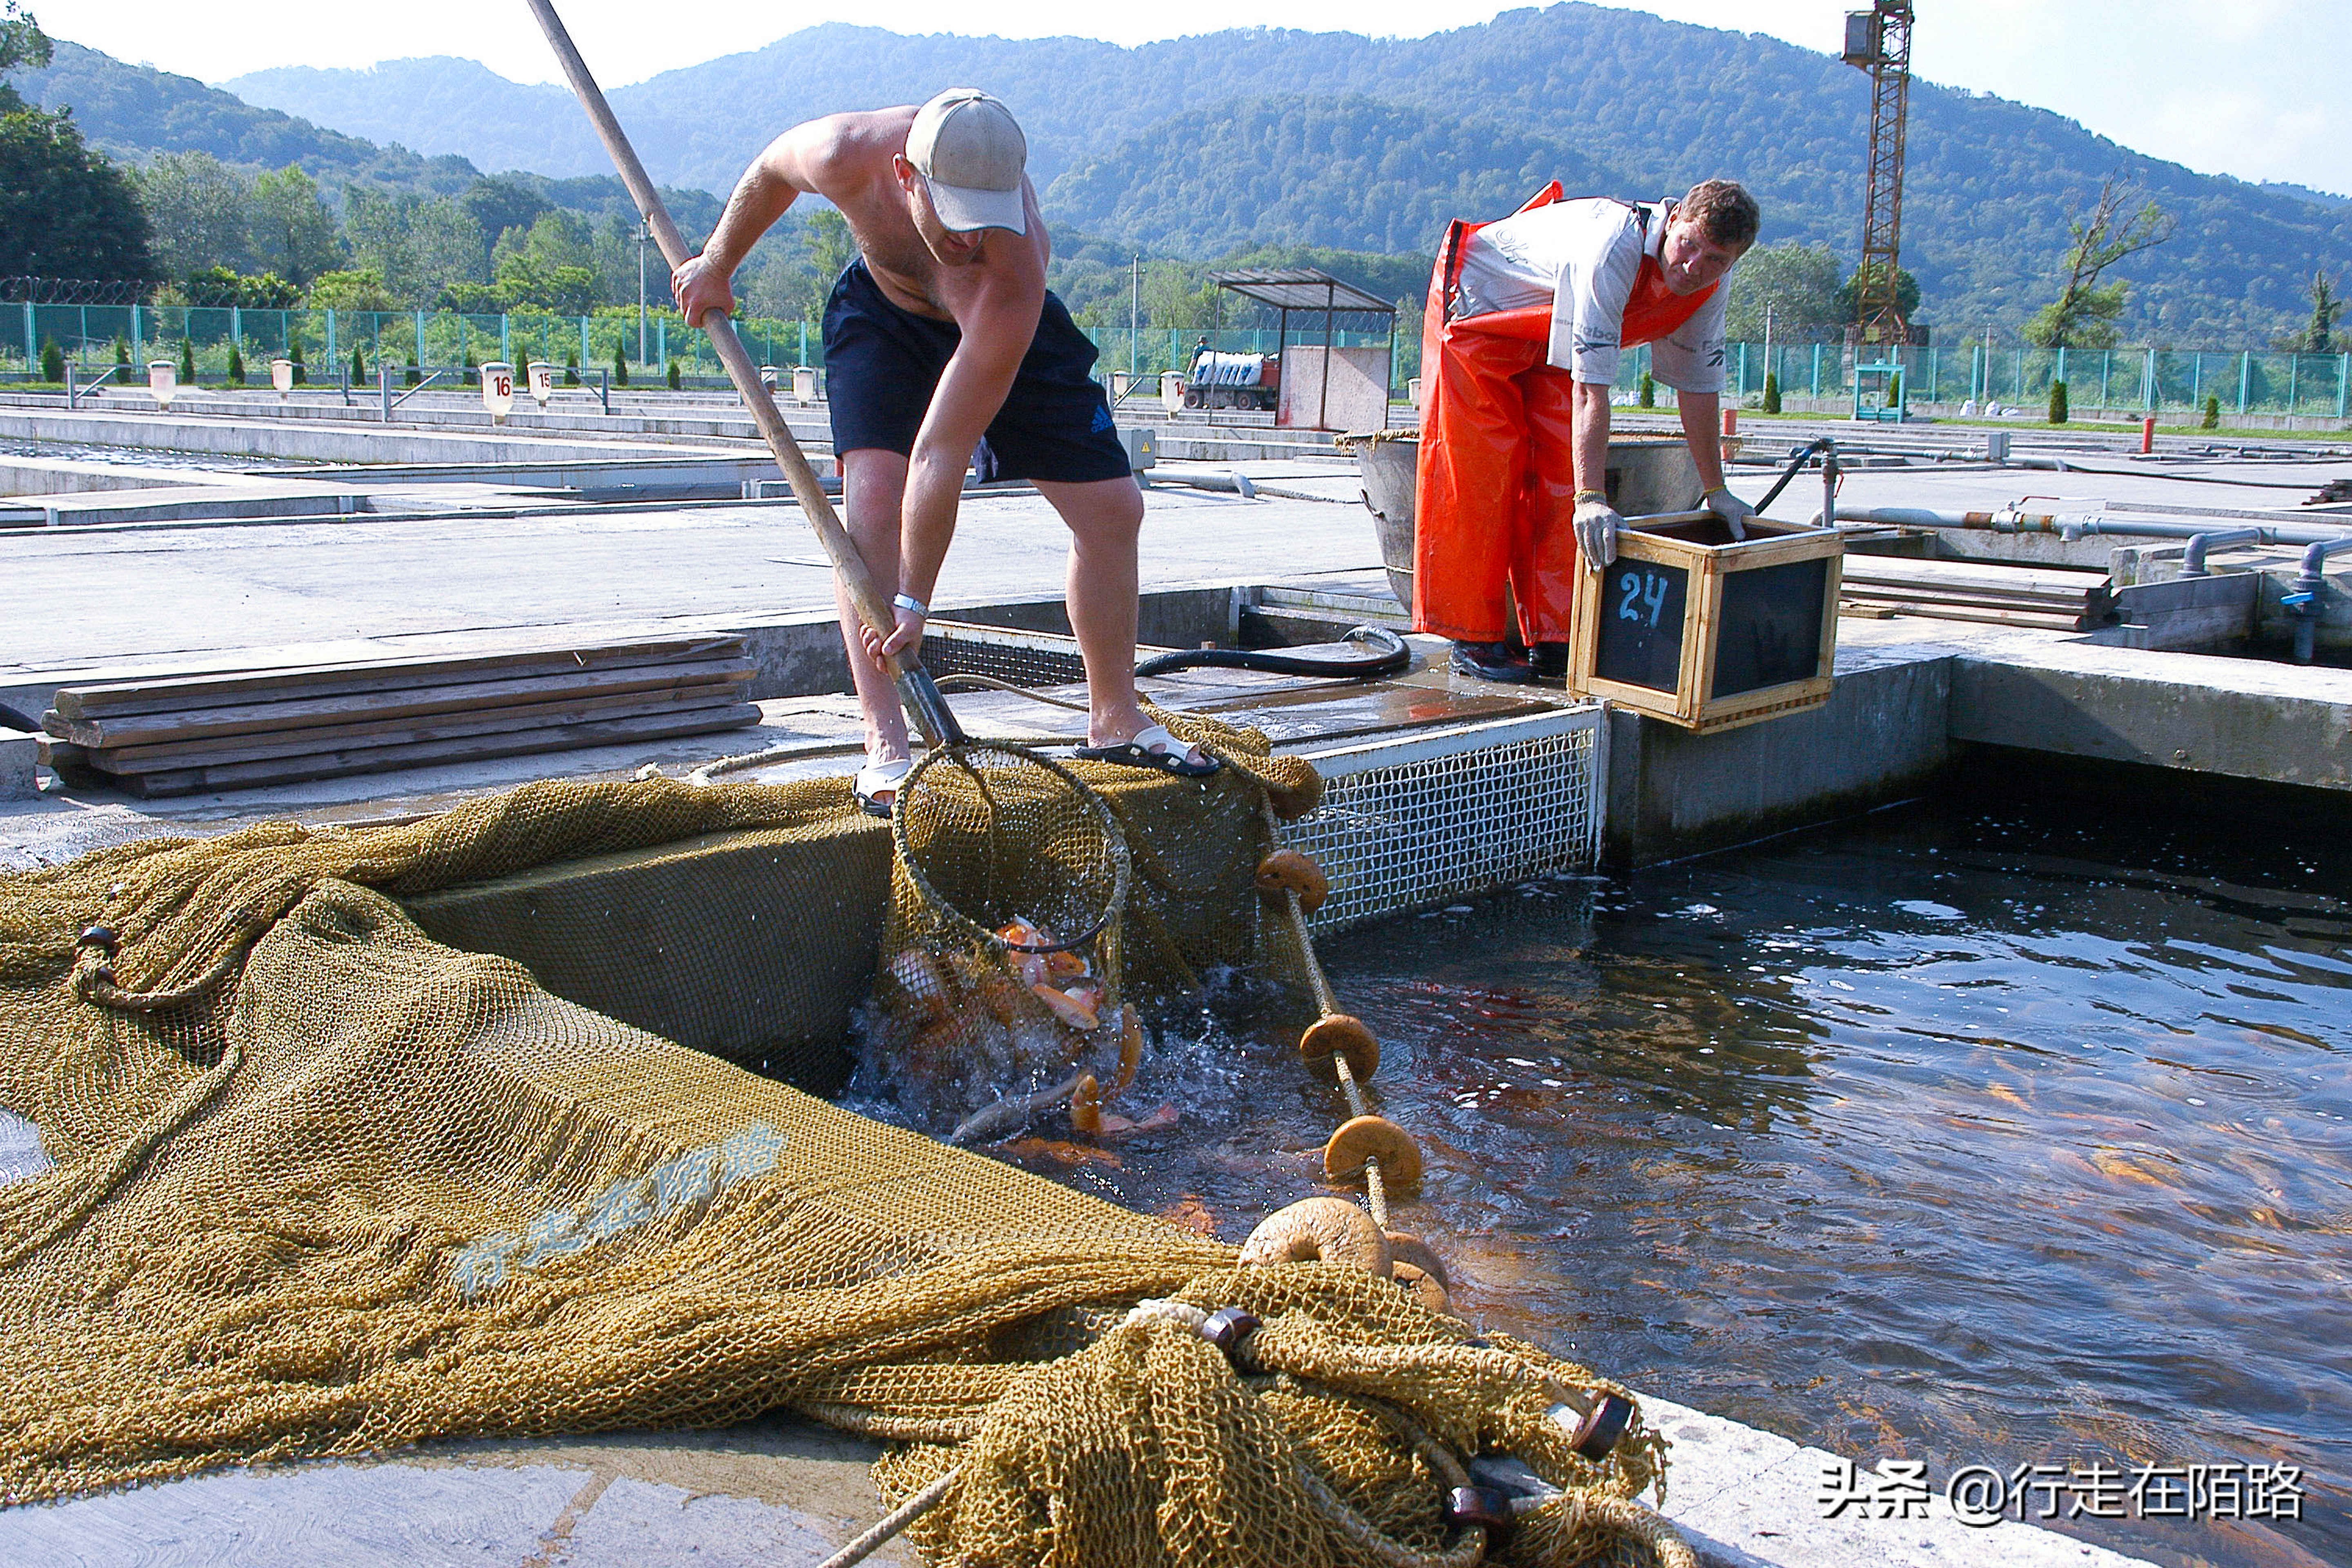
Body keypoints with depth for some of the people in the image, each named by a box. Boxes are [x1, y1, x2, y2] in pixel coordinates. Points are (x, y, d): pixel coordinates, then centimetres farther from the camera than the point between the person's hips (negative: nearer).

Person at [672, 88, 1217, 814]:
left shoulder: (1013, 276, -44)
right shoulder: (846, 155, -37)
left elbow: (942, 455, -42)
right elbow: (771, 170, -9)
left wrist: (913, 600, -37)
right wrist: (716, 263, 5)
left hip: (1011, 332, 0)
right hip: (881, 311, 1)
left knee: (1113, 509, -5)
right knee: (872, 496, -23)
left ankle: (1114, 719, 14)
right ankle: (885, 748, -23)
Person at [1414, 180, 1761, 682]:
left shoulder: (1708, 284, -16)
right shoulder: (1613, 252, -39)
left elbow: (1699, 385, -4)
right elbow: (1590, 388, -43)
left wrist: (1717, 493, 0)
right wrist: (1592, 499, -47)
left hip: (1548, 335, 7)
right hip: (1477, 304, -7)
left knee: (1559, 479, -2)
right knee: (1477, 475, -10)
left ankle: (1553, 638, 2)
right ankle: (1473, 638, -4)